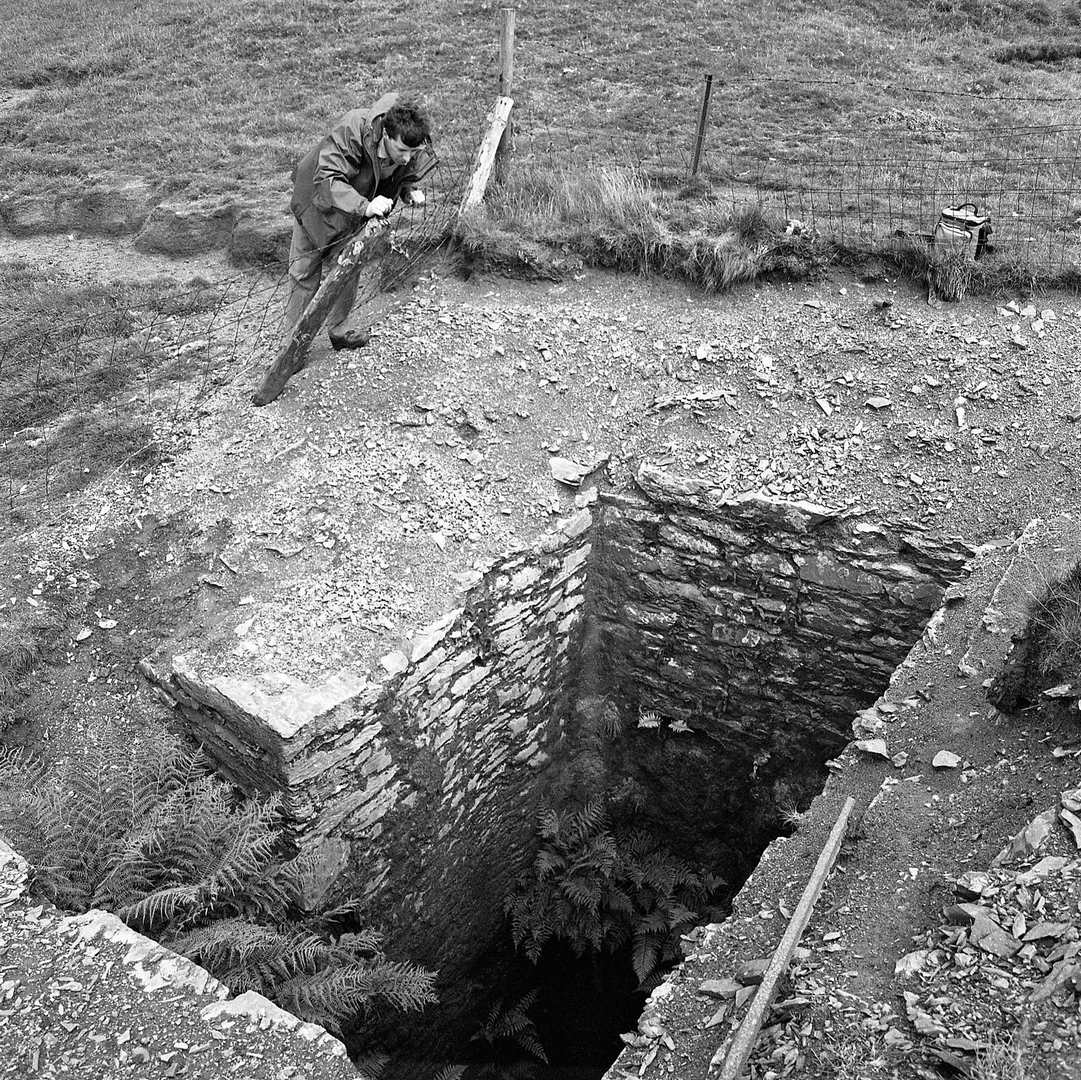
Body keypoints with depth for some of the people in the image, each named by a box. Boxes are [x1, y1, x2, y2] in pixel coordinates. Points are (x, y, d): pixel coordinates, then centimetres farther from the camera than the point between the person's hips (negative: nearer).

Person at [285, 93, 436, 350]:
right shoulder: (352, 131, -41)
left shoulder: (417, 150, -23)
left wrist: (410, 191, -25)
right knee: (305, 272, 1)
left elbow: (405, 176, -1)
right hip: (318, 197, -4)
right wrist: (364, 206, -60)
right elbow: (327, 180, -45)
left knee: (349, 269, 9)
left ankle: (338, 329, 27)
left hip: (356, 210, 4)